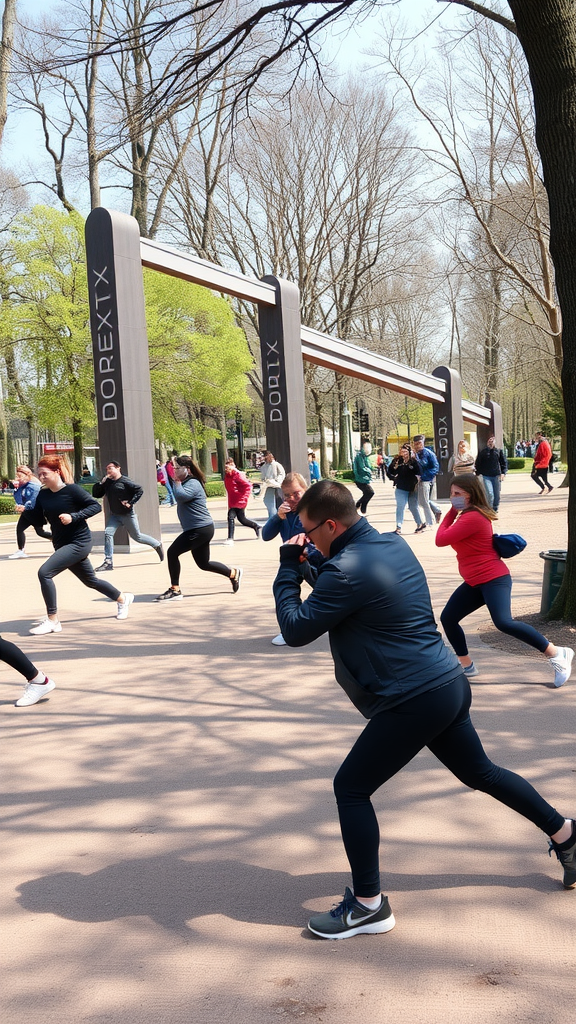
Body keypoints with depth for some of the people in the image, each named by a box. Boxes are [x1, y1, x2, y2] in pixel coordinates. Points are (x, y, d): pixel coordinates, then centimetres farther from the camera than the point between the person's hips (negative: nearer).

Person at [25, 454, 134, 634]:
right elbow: (37, 519, 5)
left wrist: (73, 516, -25)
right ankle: (123, 598, 45)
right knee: (90, 581, 21)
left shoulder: (71, 489, -16)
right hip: (62, 545, 8)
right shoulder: (43, 495, 3)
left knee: (44, 572, -21)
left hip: (79, 543, -8)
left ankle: (52, 621, -12)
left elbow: (96, 506, -15)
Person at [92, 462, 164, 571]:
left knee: (137, 536, 8)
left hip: (127, 514, -6)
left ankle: (157, 545, 33)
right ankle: (108, 562, -10)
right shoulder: (107, 482, 4)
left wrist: (130, 503, -19)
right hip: (114, 515, 6)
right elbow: (96, 494, 4)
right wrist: (101, 483, -11)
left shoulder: (125, 481, -15)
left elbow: (139, 490, -15)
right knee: (108, 533, -12)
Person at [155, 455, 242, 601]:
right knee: (203, 564, 18)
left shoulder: (193, 484, -15)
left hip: (200, 529, -11)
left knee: (172, 552, -12)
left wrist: (177, 482, -18)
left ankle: (175, 590, -6)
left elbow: (180, 496, -31)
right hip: (202, 529, 11)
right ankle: (233, 573, 31)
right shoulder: (186, 482, 18)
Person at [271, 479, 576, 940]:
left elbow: (296, 630, -14)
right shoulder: (394, 544, 8)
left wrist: (288, 568, -5)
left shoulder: (347, 570, -20)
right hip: (449, 683, 10)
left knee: (351, 787, 1)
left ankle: (368, 905, 9)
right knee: (480, 771, 26)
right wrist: (304, 566, 11)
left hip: (414, 701, -9)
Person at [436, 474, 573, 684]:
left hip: (494, 579, -11)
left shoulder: (473, 517, -20)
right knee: (448, 618, 9)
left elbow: (440, 540, -18)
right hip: (475, 582, 11)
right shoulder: (468, 515, 15)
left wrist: (451, 513, -7)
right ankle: (467, 666, 21)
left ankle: (557, 654, -15)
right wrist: (453, 511, 1)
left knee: (503, 622, -26)